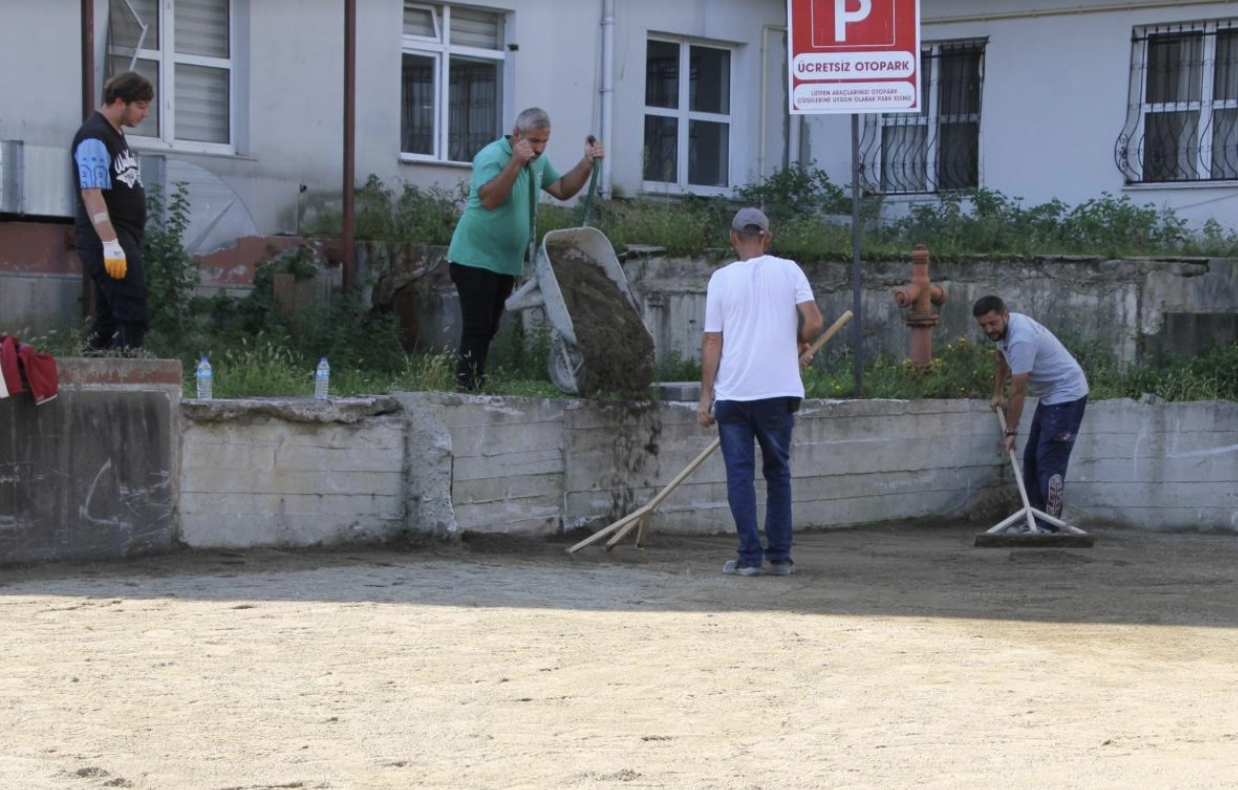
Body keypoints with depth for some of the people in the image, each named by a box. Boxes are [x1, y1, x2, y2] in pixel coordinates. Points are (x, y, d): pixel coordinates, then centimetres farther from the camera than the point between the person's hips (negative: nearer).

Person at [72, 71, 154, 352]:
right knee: (133, 317, -14)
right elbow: (91, 193, -22)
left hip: (123, 241, 10)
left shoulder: (116, 134, 17)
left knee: (108, 318, 10)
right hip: (106, 243, -10)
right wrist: (111, 244, -28)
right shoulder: (94, 138, -14)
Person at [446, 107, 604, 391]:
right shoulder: (492, 157, -18)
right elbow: (489, 198, -32)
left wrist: (587, 162, 4)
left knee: (488, 330, 10)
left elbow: (563, 189, 16)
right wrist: (516, 162, -38)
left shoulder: (537, 161, 9)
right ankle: (468, 388, -12)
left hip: (507, 262, 8)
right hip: (475, 259, -8)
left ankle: (477, 387, 14)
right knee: (476, 331, -12)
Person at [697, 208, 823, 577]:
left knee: (739, 473, 4)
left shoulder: (722, 278, 1)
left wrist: (706, 396, 3)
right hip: (779, 390, 1)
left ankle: (749, 556, -1)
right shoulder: (788, 270, 2)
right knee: (778, 472, 11)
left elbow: (712, 341, -1)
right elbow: (814, 322, -8)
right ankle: (780, 556, 10)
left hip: (733, 393, -1)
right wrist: (799, 343, 15)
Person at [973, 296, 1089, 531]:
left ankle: (1047, 527, -14)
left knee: (1050, 461, -14)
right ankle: (1034, 518, 15)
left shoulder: (1021, 338, -28)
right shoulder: (1003, 329, 2)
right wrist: (997, 394, 28)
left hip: (1067, 394, -10)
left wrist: (1010, 432, -20)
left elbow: (1018, 391, -25)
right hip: (1050, 395, 10)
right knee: (1031, 458, 11)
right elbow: (1001, 358, 27)